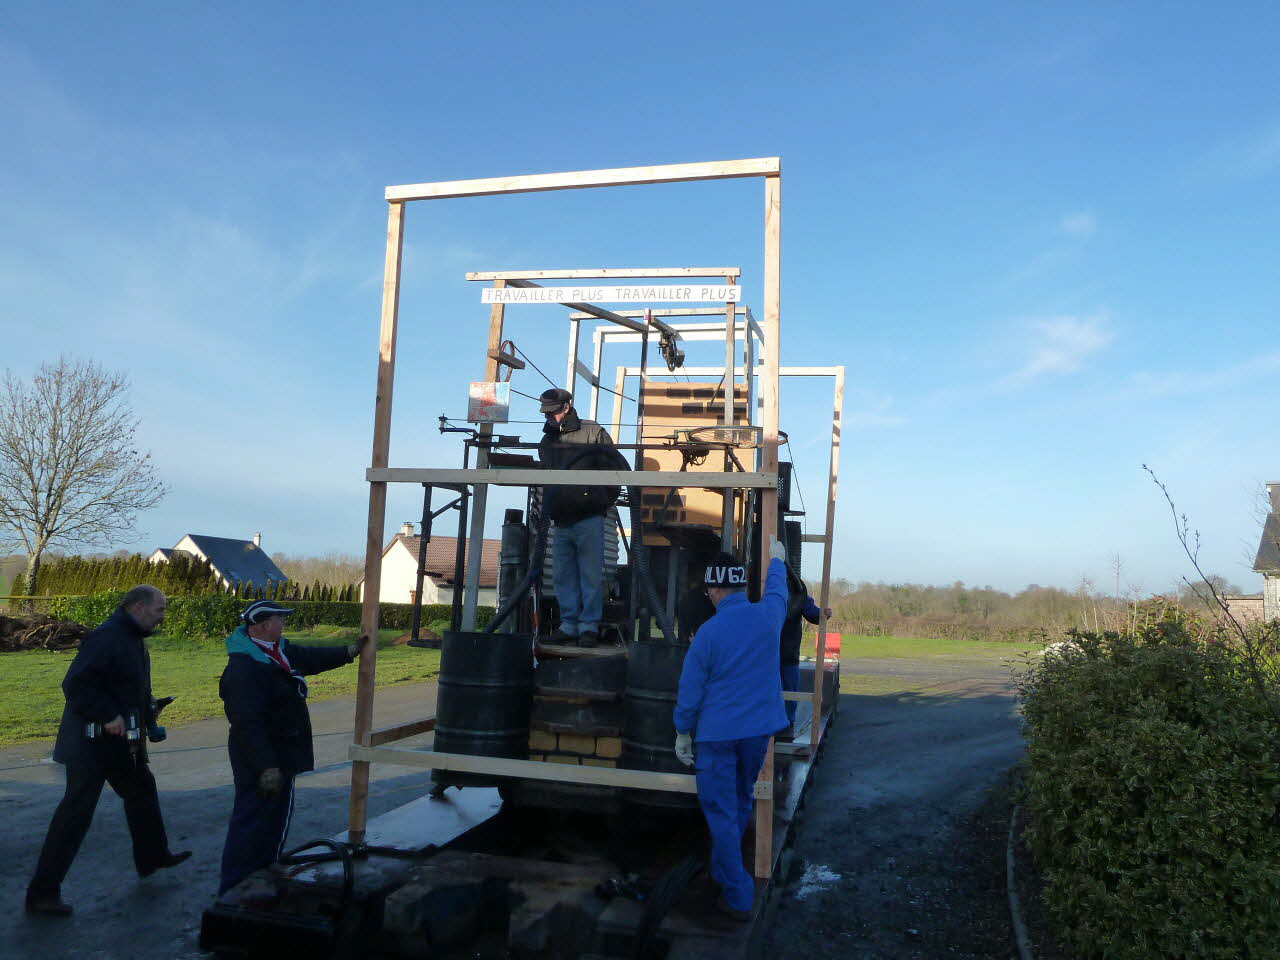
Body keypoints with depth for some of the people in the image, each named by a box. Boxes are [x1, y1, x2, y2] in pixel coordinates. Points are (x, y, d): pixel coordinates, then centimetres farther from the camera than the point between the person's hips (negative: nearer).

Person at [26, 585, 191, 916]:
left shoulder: (132, 639, 11)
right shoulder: (107, 638, -22)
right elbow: (75, 684, -28)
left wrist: (148, 712, 8)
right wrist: (108, 716, -28)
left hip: (121, 741, 11)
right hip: (93, 743, -10)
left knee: (142, 791, 21)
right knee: (75, 813, -3)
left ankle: (153, 857, 37)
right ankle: (43, 892, 9)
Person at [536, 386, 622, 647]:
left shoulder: (593, 432, 0)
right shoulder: (547, 441, 17)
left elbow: (615, 468, 1)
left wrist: (603, 501, -2)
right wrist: (546, 507, 14)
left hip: (589, 518, -6)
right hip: (561, 520, 6)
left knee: (591, 574, -5)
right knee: (563, 576, 8)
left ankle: (589, 625, 2)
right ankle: (569, 624, 15)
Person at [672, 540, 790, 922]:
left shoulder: (707, 633, -14)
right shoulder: (767, 615, -5)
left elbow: (690, 690, -7)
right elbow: (777, 590, 21)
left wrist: (683, 733, 7)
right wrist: (776, 559, 39)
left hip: (718, 732, -5)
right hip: (759, 730, 5)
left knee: (721, 812, 4)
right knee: (740, 804, 21)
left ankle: (738, 897, 6)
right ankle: (723, 872, 39)